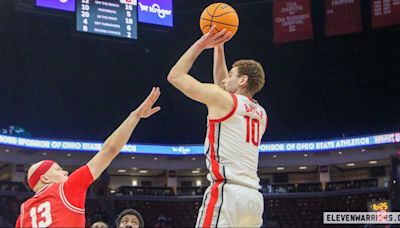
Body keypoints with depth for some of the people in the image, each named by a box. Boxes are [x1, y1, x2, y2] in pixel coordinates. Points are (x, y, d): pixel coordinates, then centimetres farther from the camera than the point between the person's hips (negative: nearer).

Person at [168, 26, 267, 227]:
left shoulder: (223, 99, 0)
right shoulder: (260, 113, 21)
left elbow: (175, 76, 8)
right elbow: (222, 85, 37)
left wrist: (201, 44, 15)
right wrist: (218, 46, 37)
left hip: (227, 192, -8)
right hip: (253, 196, 8)